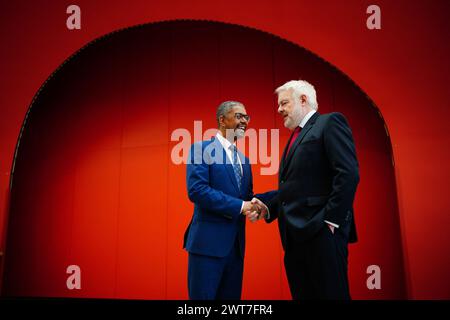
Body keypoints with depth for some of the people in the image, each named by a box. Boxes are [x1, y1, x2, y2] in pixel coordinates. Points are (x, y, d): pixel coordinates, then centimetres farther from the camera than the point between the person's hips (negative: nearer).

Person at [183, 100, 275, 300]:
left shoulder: (244, 160, 17)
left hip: (236, 243, 7)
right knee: (203, 296, 0)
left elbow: (246, 197, 17)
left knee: (231, 296, 14)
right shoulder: (201, 149, -6)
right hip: (208, 241, -7)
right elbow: (196, 190, -18)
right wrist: (239, 206, -18)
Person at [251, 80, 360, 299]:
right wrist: (268, 208, 6)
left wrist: (331, 218, -17)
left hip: (321, 231, -8)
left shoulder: (329, 123, -2)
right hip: (295, 235, 8)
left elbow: (348, 174, -14)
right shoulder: (295, 137, 23)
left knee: (330, 294, -2)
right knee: (302, 295, 12)